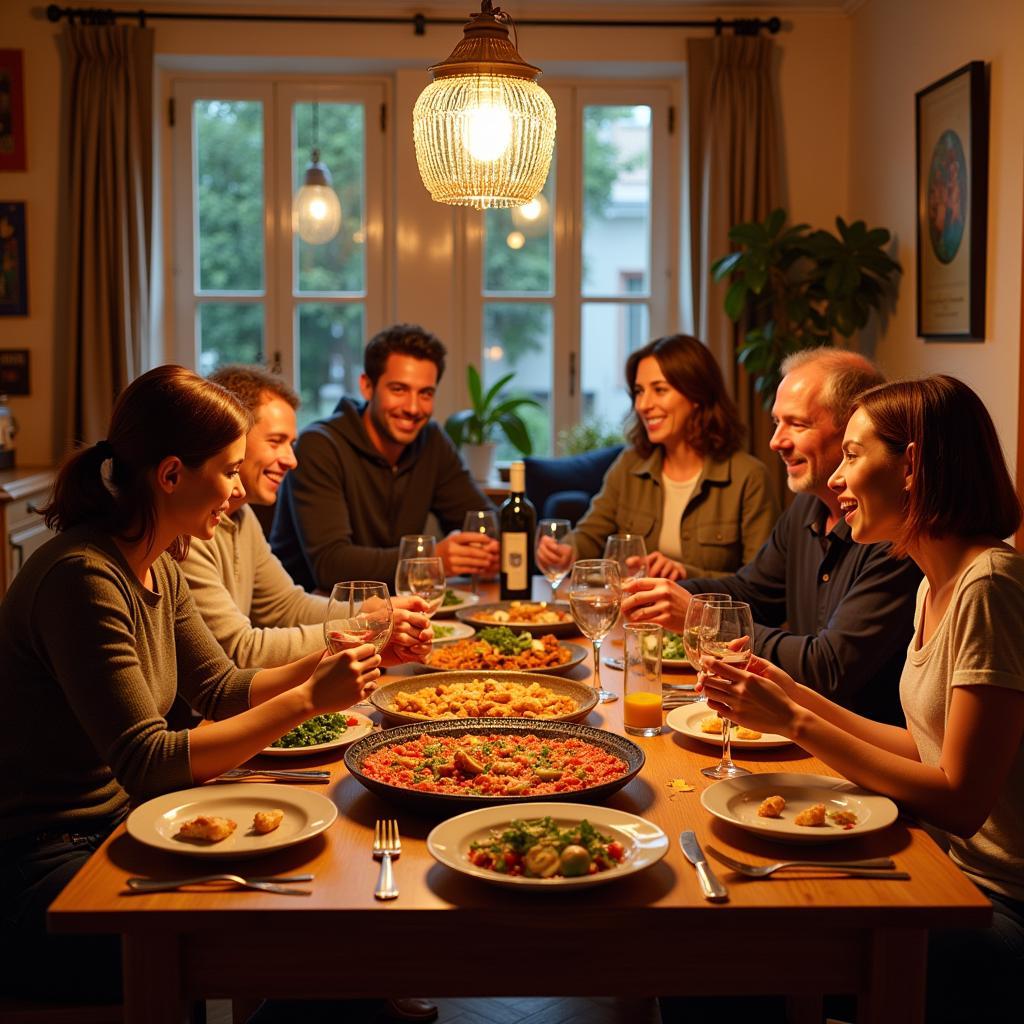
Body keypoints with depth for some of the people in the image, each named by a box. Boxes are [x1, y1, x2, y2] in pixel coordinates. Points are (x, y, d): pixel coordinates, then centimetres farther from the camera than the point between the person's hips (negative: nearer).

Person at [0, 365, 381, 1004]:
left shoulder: (160, 569, 5)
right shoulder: (82, 577, -24)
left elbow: (223, 690, 13)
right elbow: (146, 764, -27)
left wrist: (327, 664, -2)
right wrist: (307, 700, -25)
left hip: (116, 823, 9)